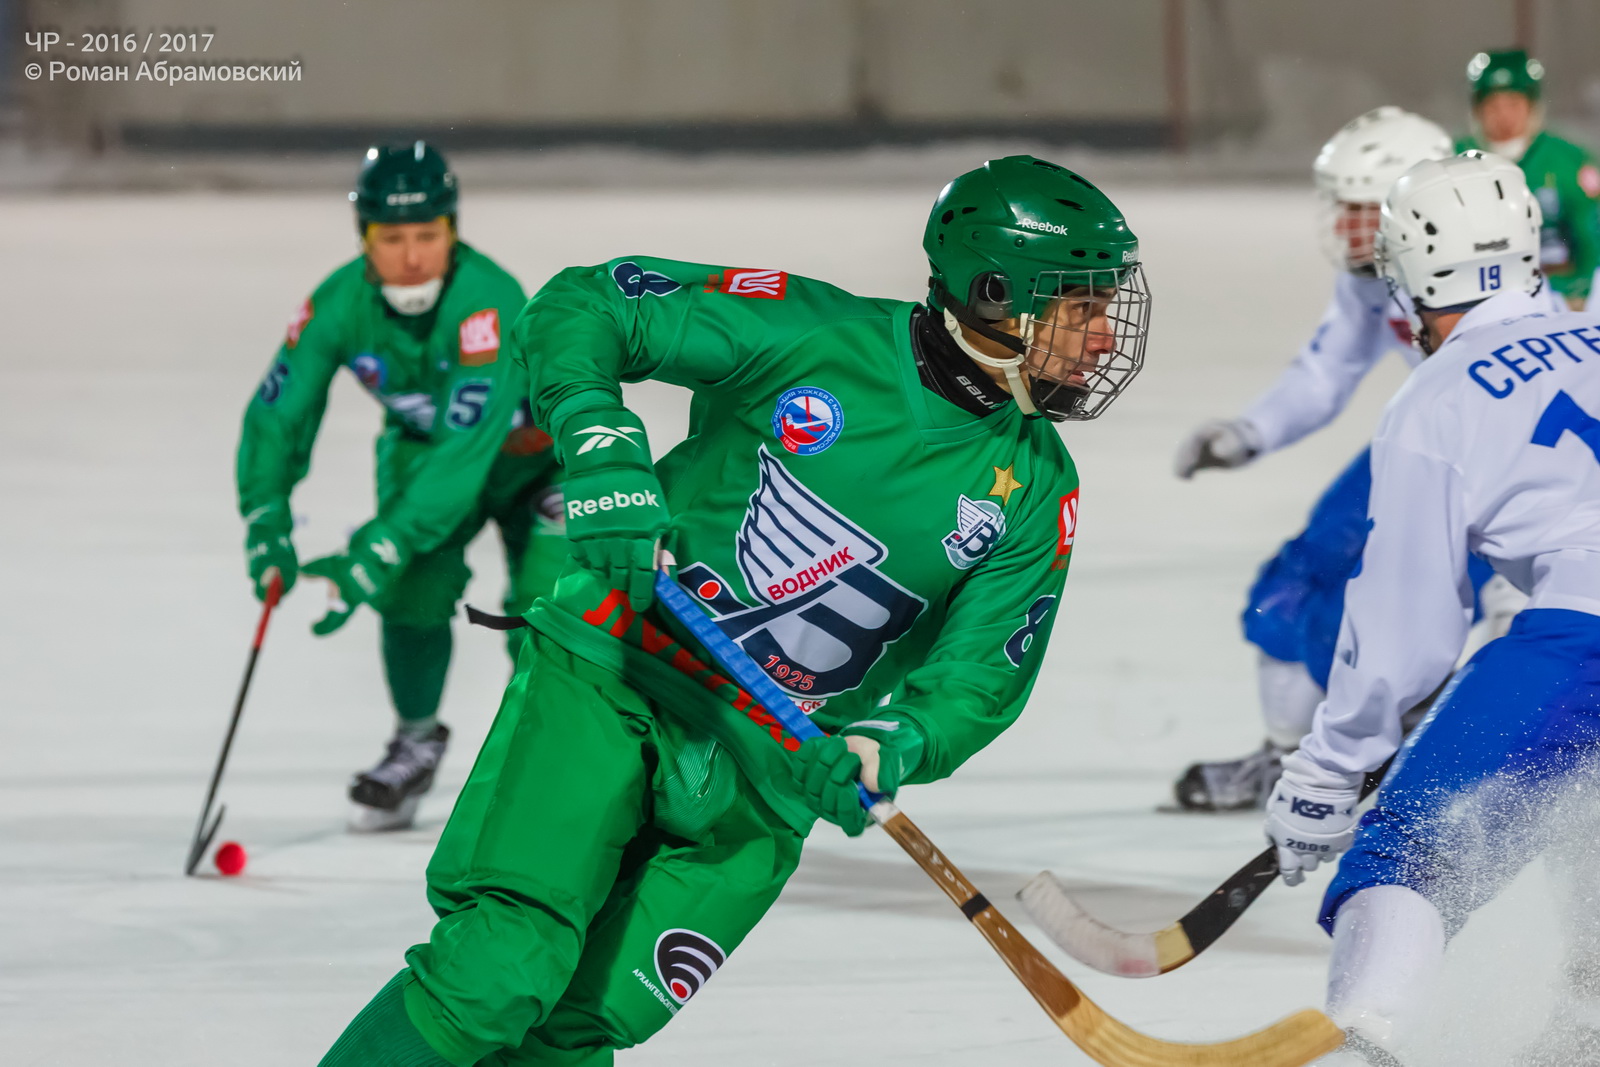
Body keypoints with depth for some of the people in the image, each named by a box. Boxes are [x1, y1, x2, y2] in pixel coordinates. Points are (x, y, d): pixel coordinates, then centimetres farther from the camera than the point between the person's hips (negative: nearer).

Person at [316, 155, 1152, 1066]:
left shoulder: (1036, 489, 0)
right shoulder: (814, 334, -10)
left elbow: (981, 676, -2)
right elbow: (580, 307, -5)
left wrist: (887, 750, -23)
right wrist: (602, 450, -23)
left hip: (770, 763, 3)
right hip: (612, 679, -3)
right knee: (500, 970, -19)